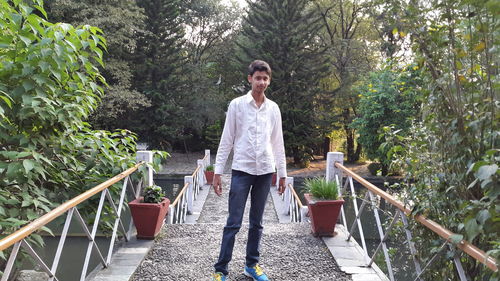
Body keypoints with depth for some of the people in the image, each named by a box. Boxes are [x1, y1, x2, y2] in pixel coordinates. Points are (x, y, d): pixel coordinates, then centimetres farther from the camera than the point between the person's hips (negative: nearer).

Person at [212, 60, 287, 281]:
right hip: (241, 170, -3)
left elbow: (278, 143, 12)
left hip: (265, 171, 3)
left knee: (257, 222, 11)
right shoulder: (237, 104, -2)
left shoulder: (273, 108, 7)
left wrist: (282, 173, 11)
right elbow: (226, 140, -2)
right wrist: (217, 171, -5)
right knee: (233, 223, -2)